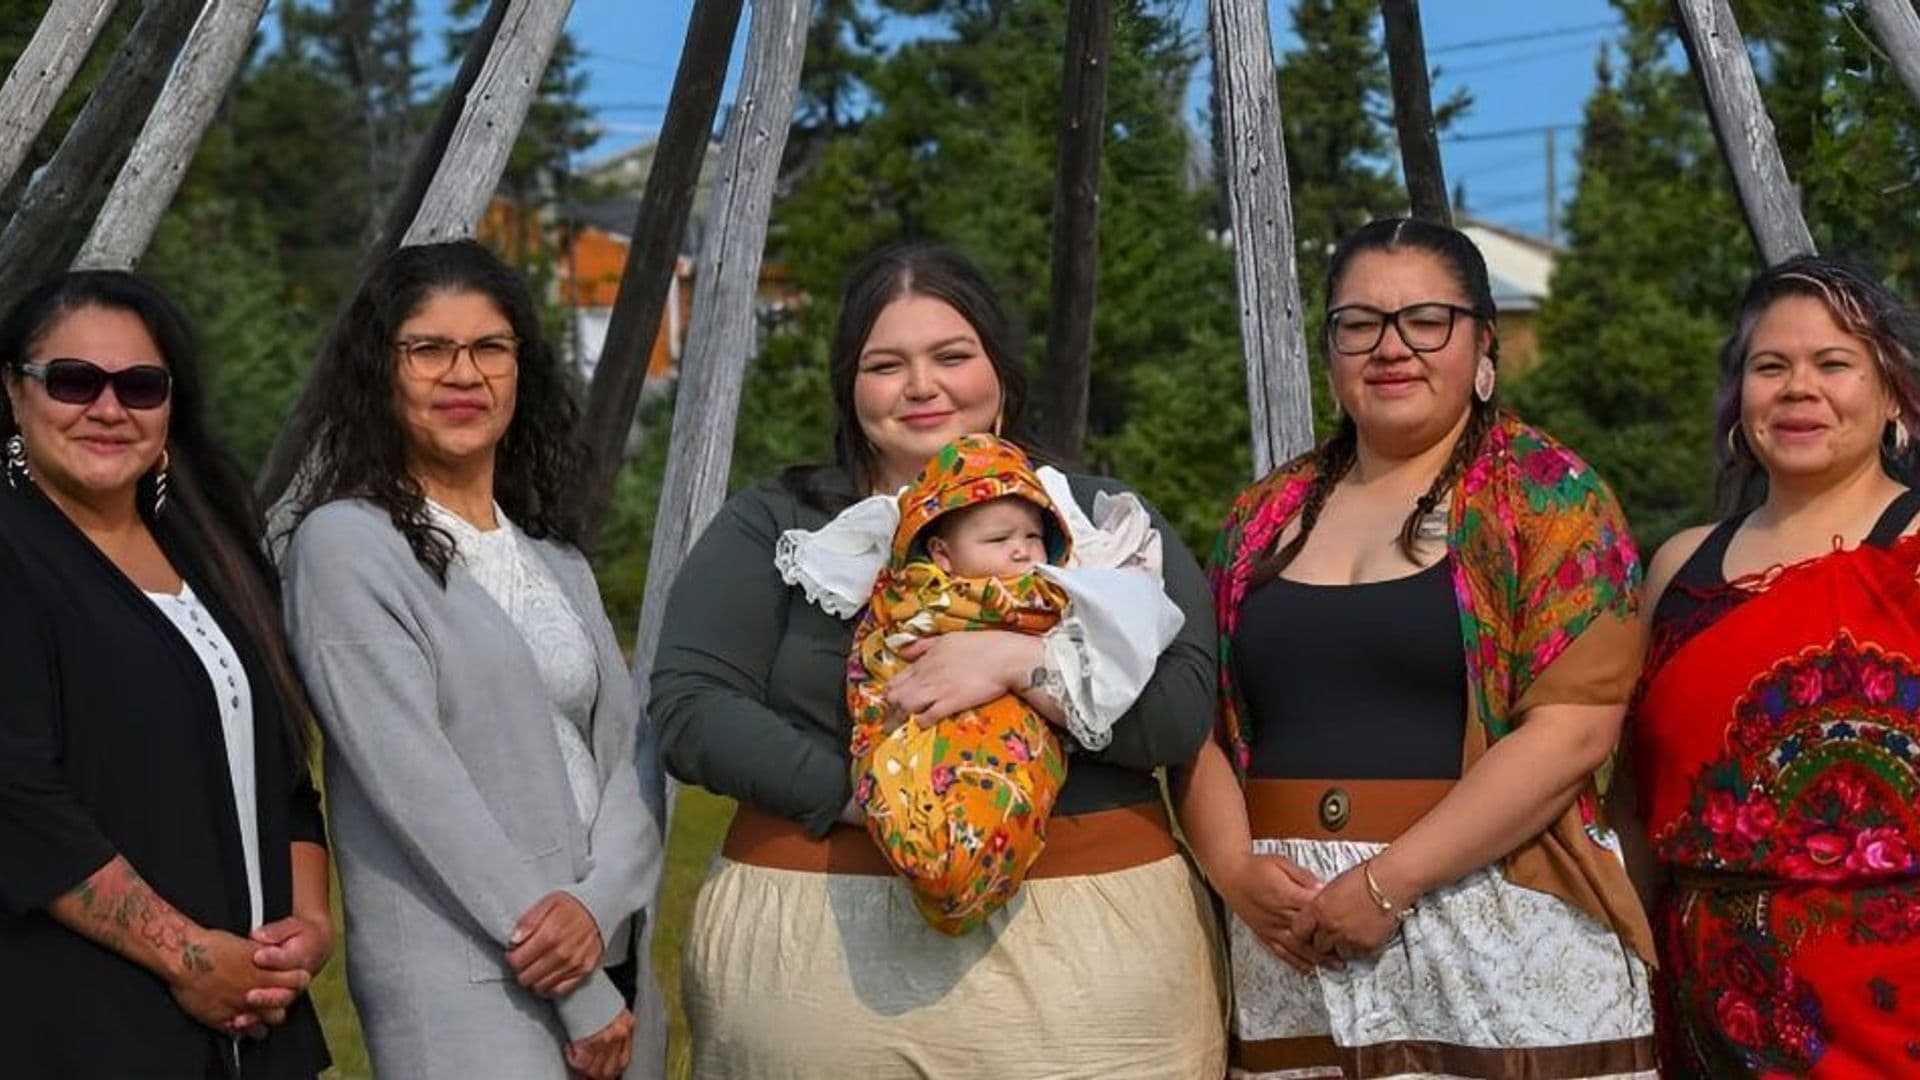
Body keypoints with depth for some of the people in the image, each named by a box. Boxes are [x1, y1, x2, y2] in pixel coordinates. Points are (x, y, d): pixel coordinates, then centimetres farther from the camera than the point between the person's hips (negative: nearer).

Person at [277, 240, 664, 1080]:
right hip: (457, 979, -6)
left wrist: (598, 904, -13)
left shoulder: (553, 551, 14)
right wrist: (581, 996, -13)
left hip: (608, 949, 6)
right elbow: (412, 777, -12)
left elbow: (624, 749, 8)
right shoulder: (345, 544, -6)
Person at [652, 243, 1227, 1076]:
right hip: (815, 947, 0)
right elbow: (688, 710, -3)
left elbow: (1184, 705, -3)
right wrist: (852, 791, -16)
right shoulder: (772, 528, 8)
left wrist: (1019, 661, -17)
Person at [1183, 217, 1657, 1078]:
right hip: (1289, 948, 4)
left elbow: (1573, 727, -12)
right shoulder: (1265, 515, 12)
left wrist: (1388, 881, -16)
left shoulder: (1547, 494, -2)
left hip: (1503, 940, -4)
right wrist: (1236, 868, -7)